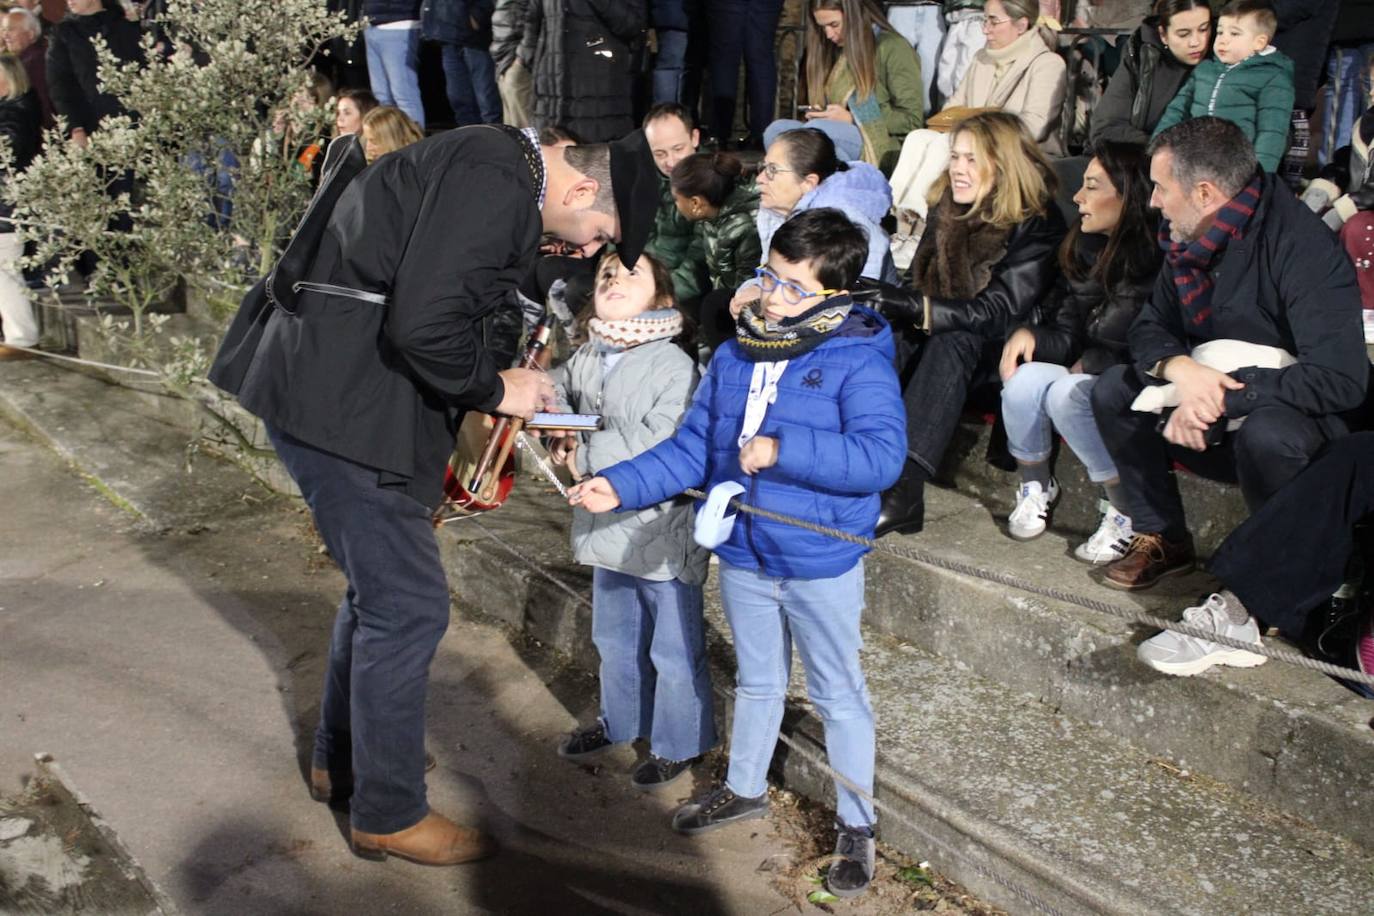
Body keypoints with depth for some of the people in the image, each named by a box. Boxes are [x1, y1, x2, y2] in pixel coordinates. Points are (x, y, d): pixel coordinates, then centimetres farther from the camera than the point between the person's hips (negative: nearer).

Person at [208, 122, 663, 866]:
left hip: (328, 382, 11)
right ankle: (387, 814, 14)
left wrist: (504, 385, 11)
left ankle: (338, 761, 39)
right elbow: (424, 324, -27)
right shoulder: (495, 182, -18)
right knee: (407, 605, -2)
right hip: (341, 401, -11)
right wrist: (495, 389, -11)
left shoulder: (495, 168, 15)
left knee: (379, 585, 22)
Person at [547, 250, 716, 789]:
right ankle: (620, 723, 45)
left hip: (664, 535, -8)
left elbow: (660, 444, -27)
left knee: (674, 652, 7)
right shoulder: (585, 359, 5)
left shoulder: (674, 366, -19)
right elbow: (553, 394, 16)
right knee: (615, 639, 25)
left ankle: (677, 744, 25)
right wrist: (564, 433, -7)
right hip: (609, 529, 8)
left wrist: (584, 454, -19)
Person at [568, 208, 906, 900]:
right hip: (742, 557, 6)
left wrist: (782, 449, -33)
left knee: (838, 696, 12)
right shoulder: (734, 357, 1)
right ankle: (744, 789, 45)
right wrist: (621, 486, -7)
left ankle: (856, 825, 29)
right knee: (756, 683, 24)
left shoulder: (857, 362, -16)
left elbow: (881, 456, -28)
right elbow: (692, 449, 4)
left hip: (821, 564, -5)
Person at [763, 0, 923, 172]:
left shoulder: (893, 48, -3)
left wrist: (851, 119, -11)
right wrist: (817, 115, 3)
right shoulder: (837, 51, 19)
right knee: (776, 130, -19)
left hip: (883, 147, -7)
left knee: (816, 130, -33)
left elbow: (912, 119, -7)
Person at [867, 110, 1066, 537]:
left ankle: (906, 484, -48)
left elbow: (997, 312, -21)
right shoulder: (946, 207, 6)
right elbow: (920, 286, 8)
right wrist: (892, 303, -16)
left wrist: (914, 307, -31)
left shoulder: (1036, 225, -13)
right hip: (937, 344, 5)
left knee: (952, 340, -37)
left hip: (997, 351, -5)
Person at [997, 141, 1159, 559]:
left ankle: (1125, 509, -13)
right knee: (1025, 379, -22)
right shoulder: (1087, 250, 4)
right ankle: (1036, 486, 3)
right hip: (1086, 371, 6)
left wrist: (1092, 361, -14)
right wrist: (1030, 335, -14)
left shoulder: (1156, 262, -18)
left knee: (1068, 394, -31)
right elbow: (1067, 335, 6)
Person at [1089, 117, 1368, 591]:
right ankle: (1161, 537, 2)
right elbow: (1149, 326, 2)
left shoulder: (1302, 249, -26)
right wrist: (1178, 367, -23)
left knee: (1266, 434, -38)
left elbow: (1340, 379, -31)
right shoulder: (1188, 239, -2)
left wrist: (1224, 397, -32)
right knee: (1113, 389, -10)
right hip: (1213, 411, 7)